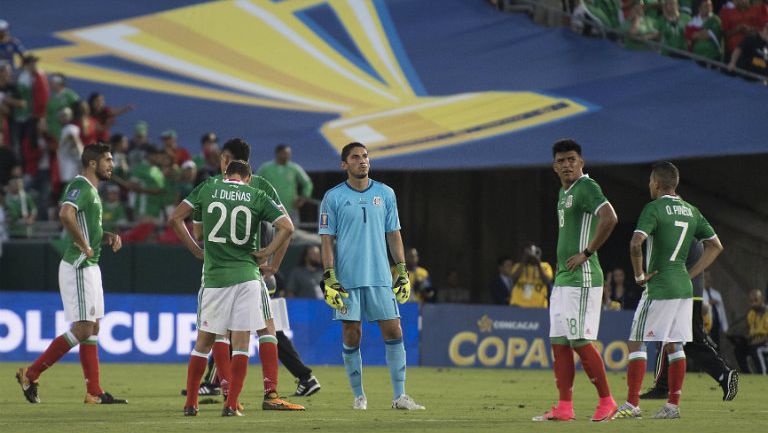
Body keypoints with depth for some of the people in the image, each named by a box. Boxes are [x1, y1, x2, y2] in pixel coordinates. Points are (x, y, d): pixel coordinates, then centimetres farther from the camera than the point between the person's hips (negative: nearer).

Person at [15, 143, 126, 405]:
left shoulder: (92, 190, 18)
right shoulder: (80, 186, -14)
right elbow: (66, 214, -33)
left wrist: (108, 237, 9)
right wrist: (84, 245, -24)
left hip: (90, 266, 10)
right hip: (78, 267, -10)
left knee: (92, 328, 9)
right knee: (82, 329, -11)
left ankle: (94, 393, 10)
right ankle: (30, 374, -5)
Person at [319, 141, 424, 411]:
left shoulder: (385, 194, 9)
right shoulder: (333, 197, 1)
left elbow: (393, 234, 14)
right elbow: (327, 239, 0)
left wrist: (403, 272, 8)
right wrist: (330, 278, -7)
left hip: (380, 277, 2)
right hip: (347, 279, -2)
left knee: (393, 332, -3)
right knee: (351, 336, 0)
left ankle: (399, 396, 2)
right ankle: (358, 396, 11)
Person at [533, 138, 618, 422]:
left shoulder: (586, 187, -12)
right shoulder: (564, 192, 18)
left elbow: (609, 219, -27)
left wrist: (586, 253, -20)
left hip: (582, 279, -10)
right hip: (562, 280, 10)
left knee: (580, 341, -9)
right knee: (559, 343, 5)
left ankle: (606, 401, 0)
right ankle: (564, 408, 6)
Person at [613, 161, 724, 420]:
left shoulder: (654, 209, -10)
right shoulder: (691, 211, 11)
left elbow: (636, 243, -24)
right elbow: (715, 246, 16)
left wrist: (639, 274, -10)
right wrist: (690, 274, 14)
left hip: (659, 287, -7)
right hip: (684, 287, 7)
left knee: (637, 343, -2)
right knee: (674, 346, 11)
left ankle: (632, 404, -6)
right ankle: (673, 405, 9)